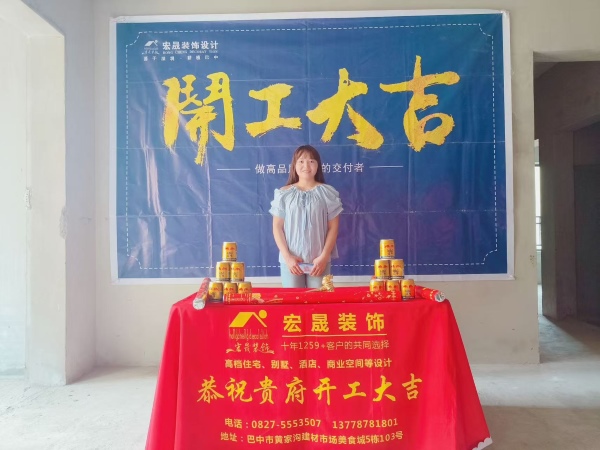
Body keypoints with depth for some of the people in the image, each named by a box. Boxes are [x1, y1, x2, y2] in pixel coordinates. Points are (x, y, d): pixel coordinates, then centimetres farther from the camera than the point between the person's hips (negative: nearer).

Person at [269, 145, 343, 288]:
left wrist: (324, 257, -7)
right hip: (290, 260, 0)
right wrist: (287, 256, -7)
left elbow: (333, 227, 0)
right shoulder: (284, 194, 2)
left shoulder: (327, 192, 1)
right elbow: (277, 227, 2)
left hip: (319, 260, 0)